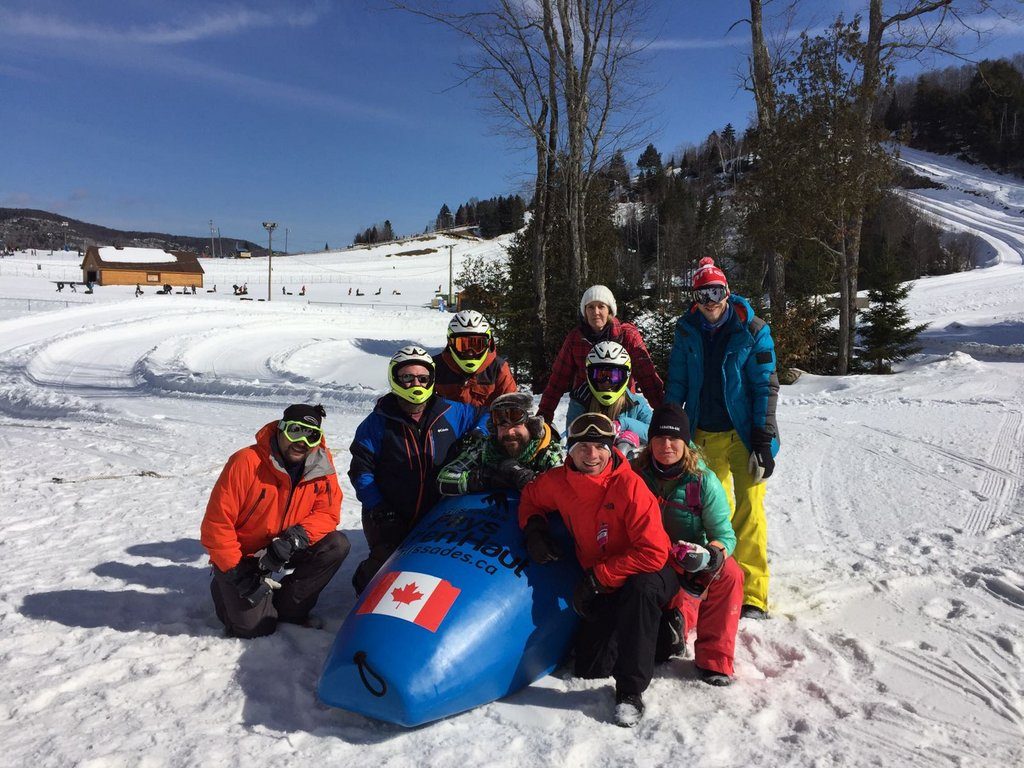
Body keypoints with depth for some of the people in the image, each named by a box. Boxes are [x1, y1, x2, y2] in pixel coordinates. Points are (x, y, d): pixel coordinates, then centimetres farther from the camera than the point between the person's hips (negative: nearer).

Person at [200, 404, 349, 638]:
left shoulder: (321, 463, -13)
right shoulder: (246, 462, -25)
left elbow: (328, 513, -10)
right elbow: (216, 524, -21)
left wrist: (295, 538, -29)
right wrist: (236, 573, -21)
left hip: (284, 550, 4)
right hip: (241, 555, -4)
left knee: (337, 545, -18)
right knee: (254, 626, -12)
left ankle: (286, 606, 0)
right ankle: (225, 589, 20)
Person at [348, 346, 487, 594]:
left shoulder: (451, 413, 1)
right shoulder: (377, 423, -3)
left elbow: (486, 415, 16)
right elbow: (361, 470, -3)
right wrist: (377, 508, -13)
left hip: (438, 514, 2)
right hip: (390, 517, -2)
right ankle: (365, 583, 17)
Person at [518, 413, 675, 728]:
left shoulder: (629, 486, -27)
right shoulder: (557, 481, -11)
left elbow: (653, 553, -29)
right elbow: (530, 497, 13)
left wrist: (597, 577, -25)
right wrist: (534, 527, -9)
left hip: (648, 574, -5)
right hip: (600, 585, 5)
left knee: (641, 588, -41)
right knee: (589, 668, 3)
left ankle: (631, 689, -24)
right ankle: (653, 627, 27)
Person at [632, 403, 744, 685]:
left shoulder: (704, 481, -8)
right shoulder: (636, 475, -7)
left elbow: (725, 535, -9)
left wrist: (711, 554, -30)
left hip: (691, 567, 1)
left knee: (729, 573, -29)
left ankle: (714, 659, -16)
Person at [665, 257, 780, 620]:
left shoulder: (752, 330, -7)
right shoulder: (687, 331, 3)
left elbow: (766, 387, -8)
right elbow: (676, 384, 7)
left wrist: (763, 441, -13)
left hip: (744, 433, -3)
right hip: (704, 434, 4)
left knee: (749, 508, -8)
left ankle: (752, 594, -3)